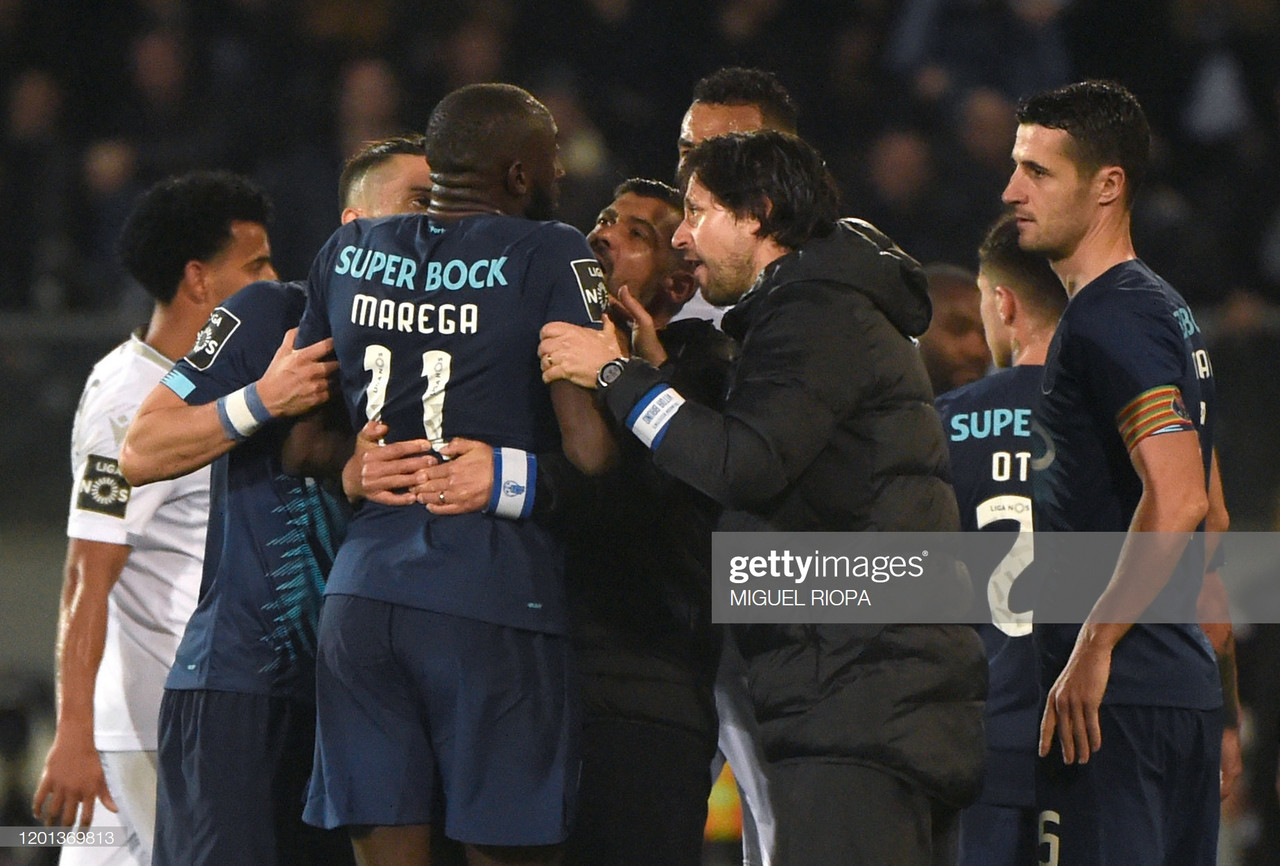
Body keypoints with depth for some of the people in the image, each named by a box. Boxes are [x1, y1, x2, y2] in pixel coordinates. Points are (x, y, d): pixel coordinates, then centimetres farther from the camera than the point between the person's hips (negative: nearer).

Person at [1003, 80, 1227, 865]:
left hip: (1116, 691, -10)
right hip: (1188, 681, 10)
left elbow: (1176, 501, -25)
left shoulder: (1107, 322, -13)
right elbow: (1210, 512, 25)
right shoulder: (1169, 312, 19)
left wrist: (1095, 646, -21)